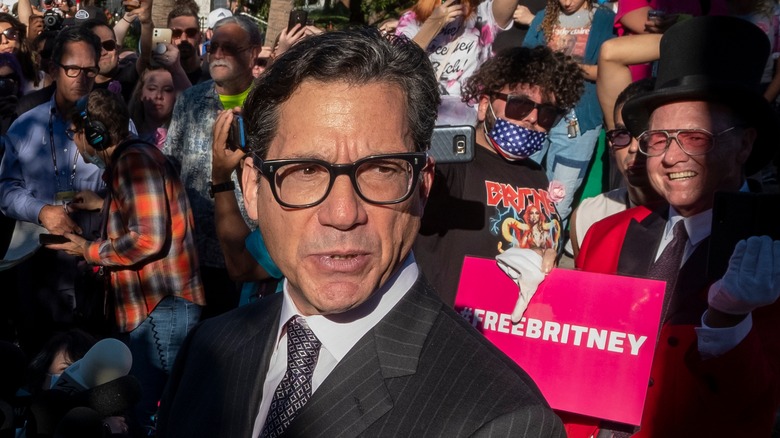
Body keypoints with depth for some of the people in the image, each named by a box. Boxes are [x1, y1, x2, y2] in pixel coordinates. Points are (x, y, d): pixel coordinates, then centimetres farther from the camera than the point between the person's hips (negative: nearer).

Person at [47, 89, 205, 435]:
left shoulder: (134, 159, -15)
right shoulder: (128, 159, 18)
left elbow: (149, 239, -22)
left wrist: (89, 251, -9)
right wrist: (104, 204, 25)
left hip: (162, 305, -11)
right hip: (152, 303, 11)